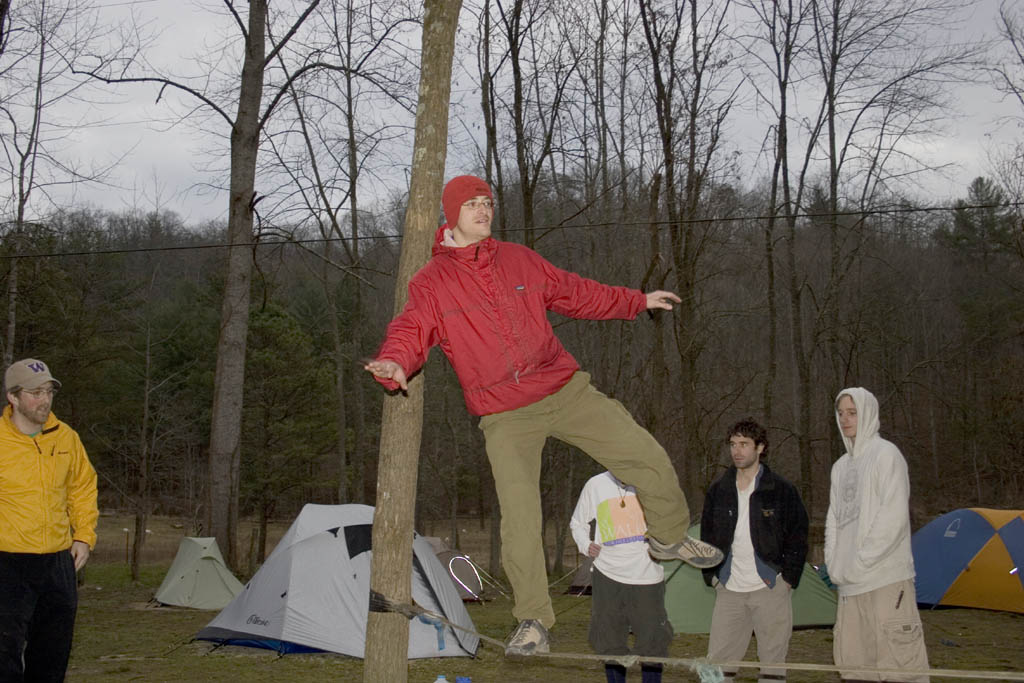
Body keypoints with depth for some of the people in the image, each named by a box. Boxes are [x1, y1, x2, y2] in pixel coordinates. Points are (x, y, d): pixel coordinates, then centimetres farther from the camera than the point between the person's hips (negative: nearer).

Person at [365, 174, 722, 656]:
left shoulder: (519, 259, 10)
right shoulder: (432, 283, -3)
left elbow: (574, 293, 21)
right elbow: (410, 332, -15)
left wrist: (637, 301, 25)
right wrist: (393, 364, -38)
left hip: (566, 390, 4)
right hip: (507, 417, -4)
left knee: (649, 457, 1)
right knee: (519, 520, -13)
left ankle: (669, 538, 29)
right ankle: (533, 623, 5)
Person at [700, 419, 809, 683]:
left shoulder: (782, 490, -2)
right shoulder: (718, 491, 8)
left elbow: (797, 539, 0)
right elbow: (707, 537, 16)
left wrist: (788, 579, -6)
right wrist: (711, 577, 8)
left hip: (771, 589, -3)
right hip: (729, 591, 3)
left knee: (773, 661, 1)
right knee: (717, 660, 1)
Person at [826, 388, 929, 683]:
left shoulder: (886, 454, -6)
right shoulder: (841, 466, 17)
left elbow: (894, 518, -13)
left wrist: (860, 564, -14)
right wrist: (834, 565, 4)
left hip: (886, 579, -8)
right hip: (850, 582, 8)